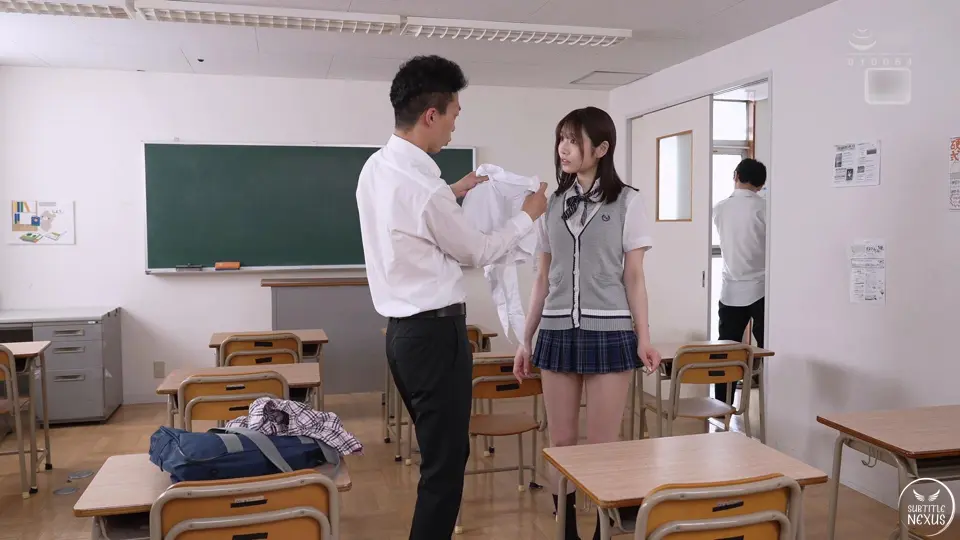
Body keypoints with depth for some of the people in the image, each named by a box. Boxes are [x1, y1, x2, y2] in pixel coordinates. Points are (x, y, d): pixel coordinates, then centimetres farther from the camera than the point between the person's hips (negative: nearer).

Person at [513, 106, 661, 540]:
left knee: (602, 447, 1)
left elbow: (634, 277, 0)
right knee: (560, 443, 9)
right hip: (557, 333, 4)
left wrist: (643, 338, -7)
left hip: (609, 332, -3)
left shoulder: (626, 201, -1)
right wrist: (526, 338, 11)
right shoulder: (552, 204, 9)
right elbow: (543, 279, 12)